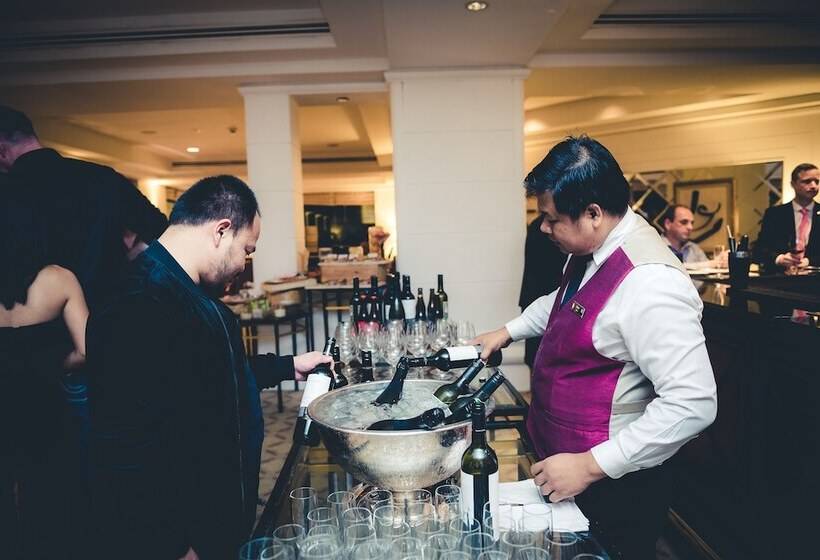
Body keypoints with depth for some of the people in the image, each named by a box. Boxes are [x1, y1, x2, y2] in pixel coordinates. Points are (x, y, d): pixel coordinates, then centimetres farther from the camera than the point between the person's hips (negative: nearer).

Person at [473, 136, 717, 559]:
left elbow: (692, 403, -30)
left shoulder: (649, 284, -29)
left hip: (609, 487, -8)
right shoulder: (590, 250, -1)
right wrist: (509, 331, 13)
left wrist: (590, 465, -27)